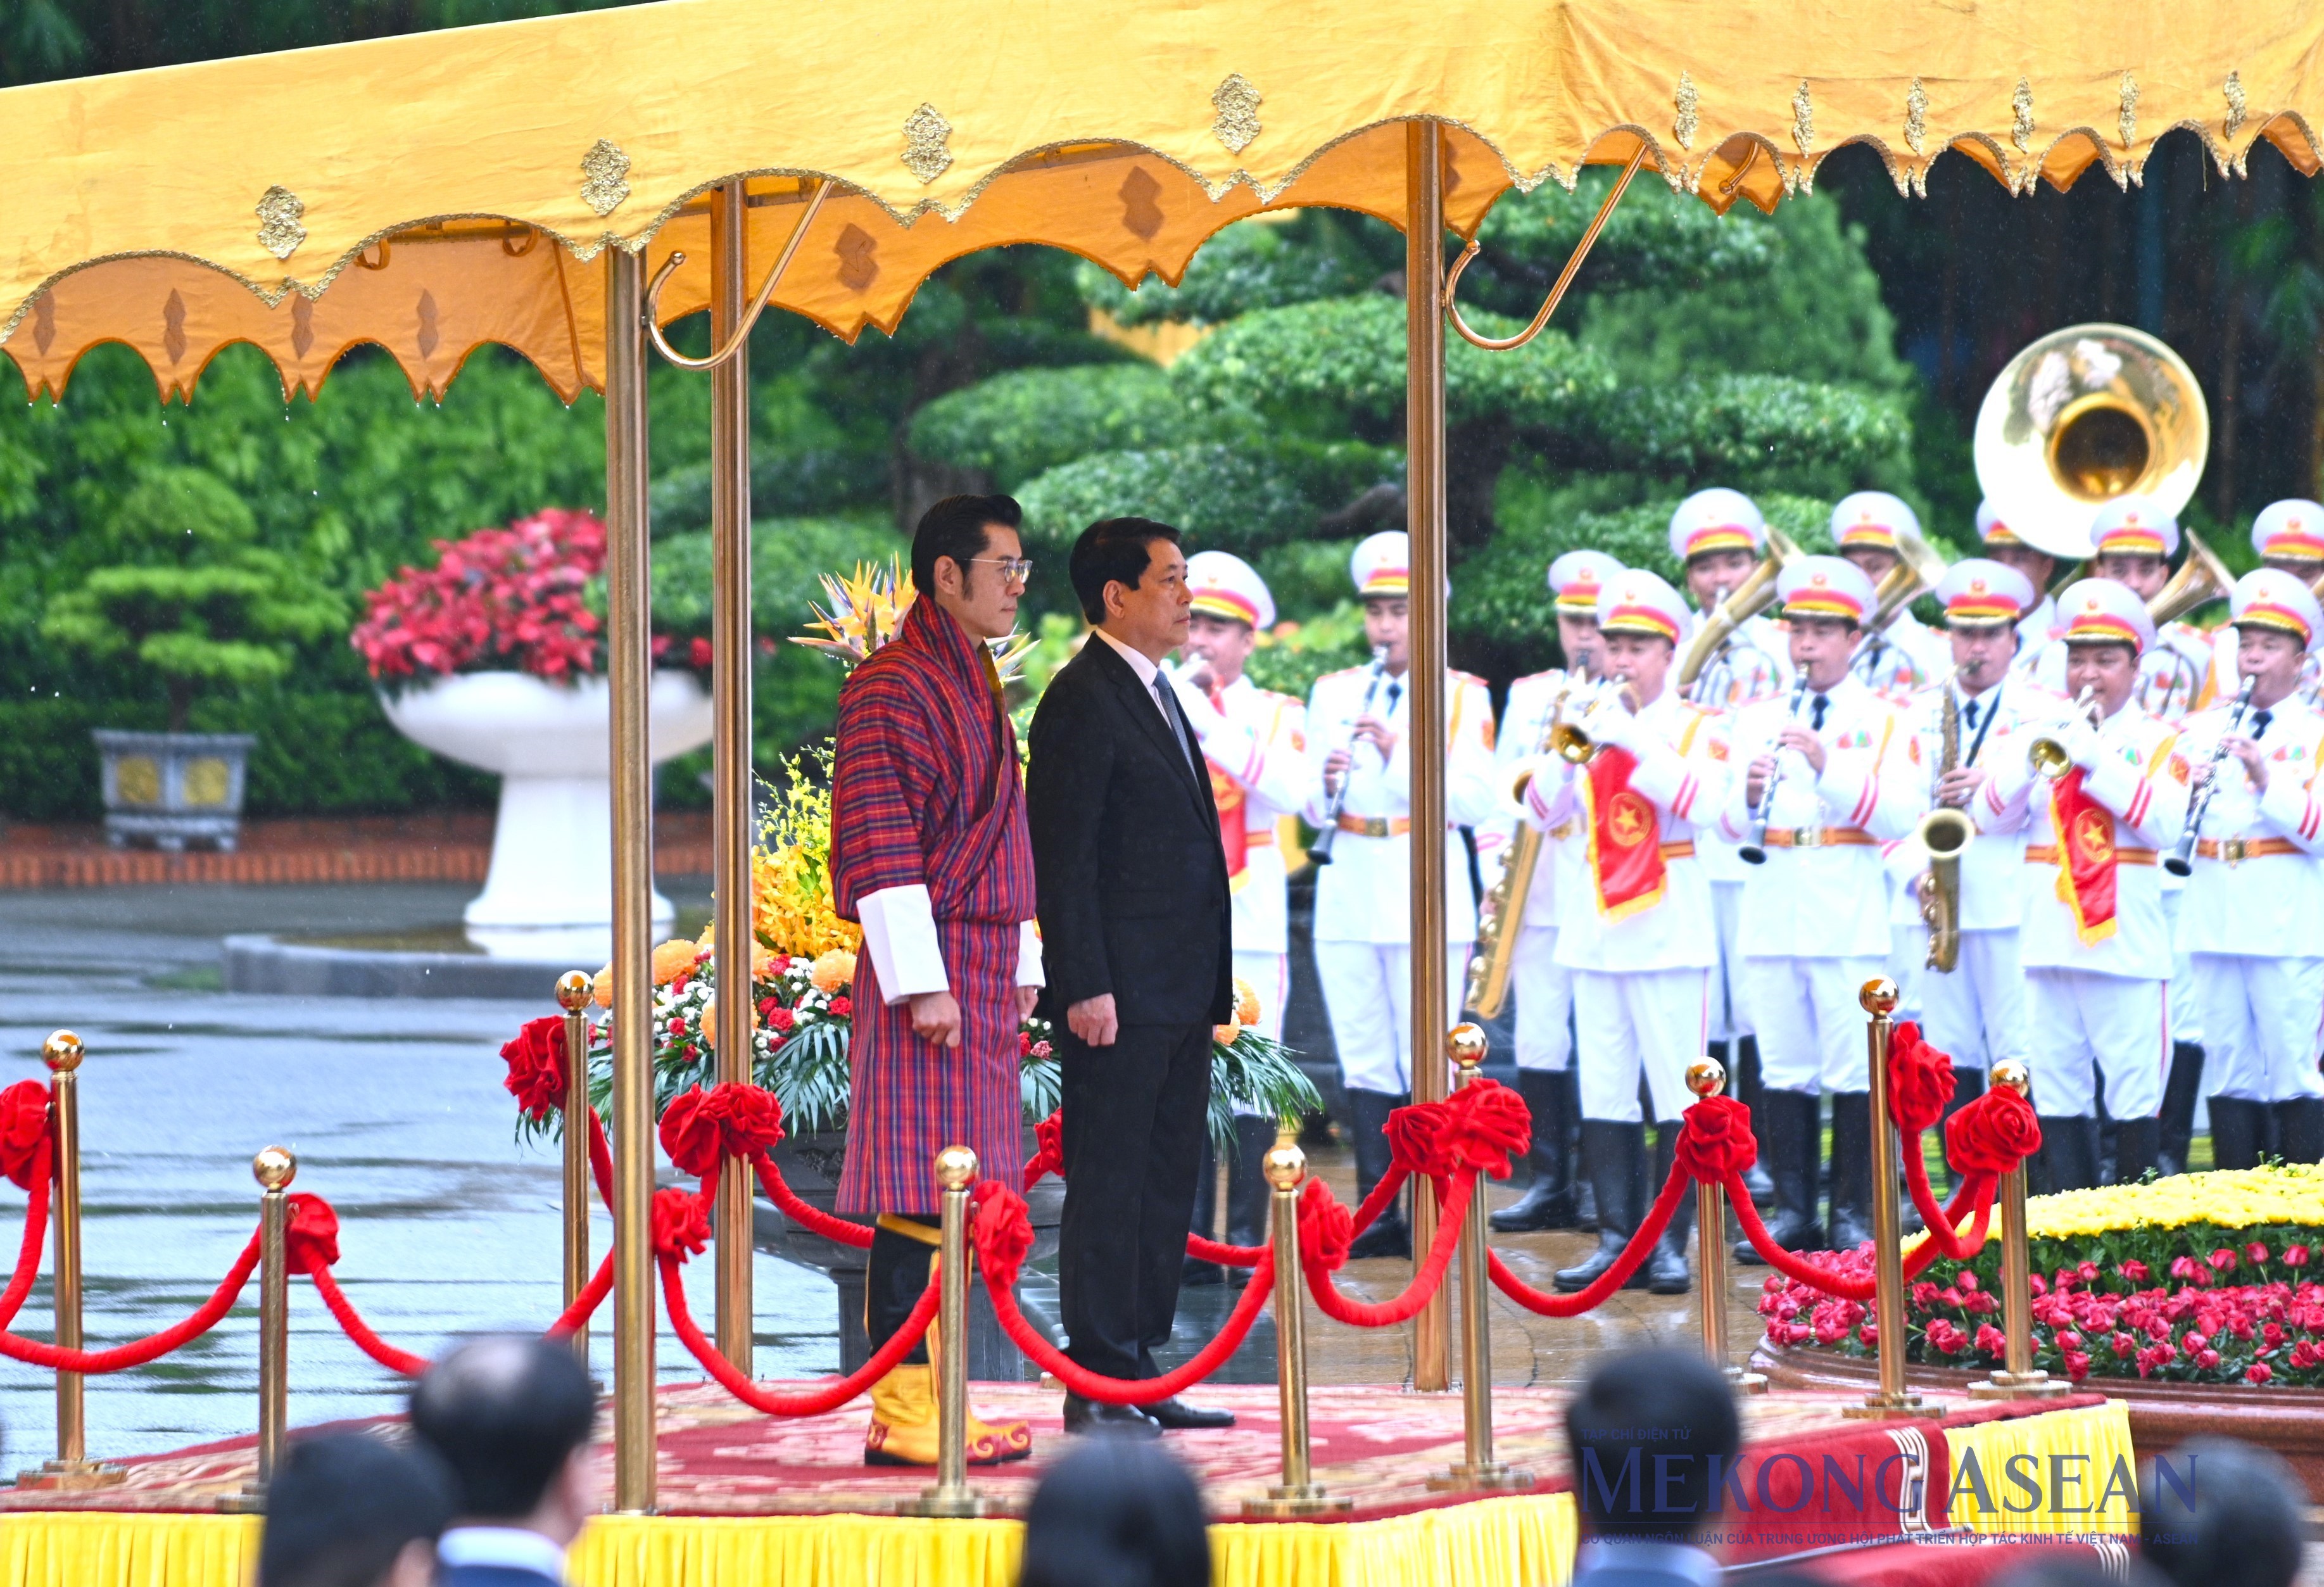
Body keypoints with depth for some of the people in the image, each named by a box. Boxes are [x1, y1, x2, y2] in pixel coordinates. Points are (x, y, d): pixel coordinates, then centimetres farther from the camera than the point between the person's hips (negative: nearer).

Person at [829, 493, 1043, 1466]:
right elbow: (880, 846, -17)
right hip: (931, 970, -9)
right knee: (920, 1193, -9)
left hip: (984, 972, 9)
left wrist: (1021, 967, 21)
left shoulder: (973, 684, 18)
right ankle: (900, 1412, -9)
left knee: (955, 1193, 9)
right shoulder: (892, 689, -12)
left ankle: (926, 1402, 12)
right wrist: (923, 981, -20)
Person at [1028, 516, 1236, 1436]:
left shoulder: (1156, 696, 18)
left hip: (1179, 996, 10)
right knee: (1108, 1185, -6)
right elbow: (1062, 857, -15)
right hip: (1120, 995, -9)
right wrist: (1086, 987, -20)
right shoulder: (1082, 702, -11)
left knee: (1166, 1181, 11)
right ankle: (1097, 1387, -3)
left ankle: (1141, 1375, 17)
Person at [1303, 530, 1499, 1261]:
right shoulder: (1332, 694, 12)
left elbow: (1475, 801, -10)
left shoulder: (1462, 697, 2)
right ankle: (1380, 1214, 10)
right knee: (1364, 1063, 5)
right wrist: (1327, 785, -14)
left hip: (1426, 897, -4)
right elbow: (1312, 807, 9)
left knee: (1428, 1063, -5)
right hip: (1349, 893, 4)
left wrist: (1400, 754, -19)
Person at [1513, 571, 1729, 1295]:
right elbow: (1543, 809, 2)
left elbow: (1702, 803, -18)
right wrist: (1568, 748, -16)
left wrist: (1630, 741, -23)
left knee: (1679, 1091, -5)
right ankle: (1616, 1235, 9)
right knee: (1603, 1092, 4)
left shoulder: (1696, 728, 1)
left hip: (1669, 928, -4)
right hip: (1595, 927, 4)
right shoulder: (1591, 720, 11)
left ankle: (1667, 1241, -1)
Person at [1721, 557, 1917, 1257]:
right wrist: (1749, 796, -14)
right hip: (1771, 917, 4)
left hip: (1849, 921, -4)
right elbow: (1731, 826, 8)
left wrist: (1828, 767, -21)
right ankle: (1793, 1212, 12)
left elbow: (1900, 818, -11)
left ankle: (1855, 1217, 2)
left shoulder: (1880, 722, 3)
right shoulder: (1757, 720, 13)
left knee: (1852, 1073, -4)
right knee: (1783, 1070, 6)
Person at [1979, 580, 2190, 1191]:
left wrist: (2096, 761, -17)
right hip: (2049, 942, 4)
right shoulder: (2046, 733, 16)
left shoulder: (2157, 743, 5)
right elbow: (1991, 816, 6)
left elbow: (2164, 824, -12)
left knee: (2135, 1096, -5)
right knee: (2055, 1095, 4)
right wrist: (2033, 758, -11)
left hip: (2127, 945, -4)